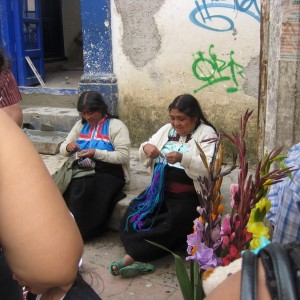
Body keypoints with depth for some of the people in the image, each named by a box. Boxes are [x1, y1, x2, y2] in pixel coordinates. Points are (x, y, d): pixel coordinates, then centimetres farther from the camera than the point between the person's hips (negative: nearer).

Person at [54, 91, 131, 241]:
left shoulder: (116, 126, -2)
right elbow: (62, 149, 20)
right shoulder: (81, 125, 18)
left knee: (80, 189, -33)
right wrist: (68, 147, -6)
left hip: (106, 173, -5)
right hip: (80, 170, 6)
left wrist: (96, 153, -20)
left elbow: (123, 156, -11)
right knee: (61, 188, -26)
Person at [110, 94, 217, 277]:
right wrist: (145, 148, -10)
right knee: (133, 213, -19)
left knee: (174, 223, -30)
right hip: (160, 190, 5)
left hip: (188, 196, -5)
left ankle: (134, 255, -18)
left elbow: (208, 168, -16)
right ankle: (141, 260, -22)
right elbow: (144, 159, 15)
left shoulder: (206, 133, -2)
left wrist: (182, 158, -32)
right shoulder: (167, 130, 15)